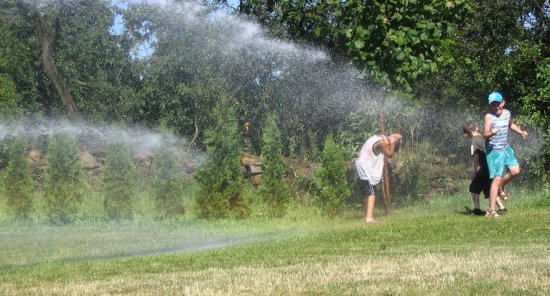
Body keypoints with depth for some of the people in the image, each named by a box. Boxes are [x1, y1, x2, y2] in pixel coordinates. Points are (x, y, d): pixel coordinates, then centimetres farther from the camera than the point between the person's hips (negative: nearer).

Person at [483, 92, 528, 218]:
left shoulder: (507, 113, 4)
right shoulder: (489, 116, -16)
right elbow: (485, 135, -22)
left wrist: (521, 132, 14)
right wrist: (492, 132, -42)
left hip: (506, 148, 7)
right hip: (494, 150, -7)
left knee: (515, 171, -4)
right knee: (497, 179, -10)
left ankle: (500, 187, 26)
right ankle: (491, 210, -7)